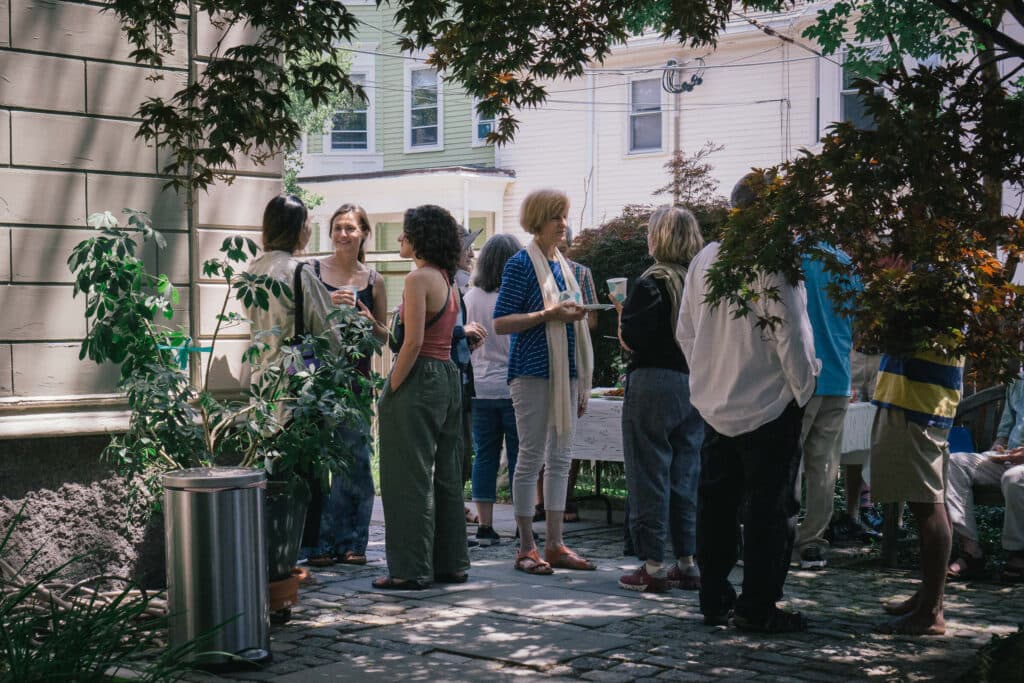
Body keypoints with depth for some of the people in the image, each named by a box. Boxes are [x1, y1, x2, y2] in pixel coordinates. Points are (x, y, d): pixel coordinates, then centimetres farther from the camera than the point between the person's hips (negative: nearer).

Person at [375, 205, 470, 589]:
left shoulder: (419, 279, -12)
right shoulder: (448, 281, 14)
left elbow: (413, 342, -19)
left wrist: (390, 392, -13)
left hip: (419, 379, -9)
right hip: (448, 376, 9)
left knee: (410, 478, -2)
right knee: (445, 475, 13)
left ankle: (411, 569, 2)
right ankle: (452, 564, 19)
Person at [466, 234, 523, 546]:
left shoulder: (470, 298, 1)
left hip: (480, 388, 3)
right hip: (514, 387, -3)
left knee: (484, 456, 8)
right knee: (519, 457, 3)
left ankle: (485, 526, 8)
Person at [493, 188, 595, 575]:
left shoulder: (564, 264, 15)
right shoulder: (521, 264, -7)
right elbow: (501, 323, -13)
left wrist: (580, 360, 17)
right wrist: (548, 315, -20)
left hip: (565, 372, 7)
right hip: (532, 372, -7)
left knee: (561, 458, 8)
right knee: (532, 457, -3)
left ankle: (555, 545, 14)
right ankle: (526, 548, 4)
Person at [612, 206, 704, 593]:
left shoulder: (652, 283, -12)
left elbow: (631, 341, -15)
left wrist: (622, 310, 3)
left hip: (653, 385, -6)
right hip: (695, 385, 6)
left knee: (649, 474, 0)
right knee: (686, 476, 12)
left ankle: (653, 566, 2)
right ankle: (687, 563, 16)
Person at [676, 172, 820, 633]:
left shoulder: (703, 259, 5)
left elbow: (686, 331, 11)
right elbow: (791, 335, -16)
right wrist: (803, 390, -3)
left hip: (714, 405, 7)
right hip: (769, 407, -7)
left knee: (716, 504, 13)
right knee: (770, 509, 2)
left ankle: (714, 601, 20)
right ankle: (758, 608, 6)